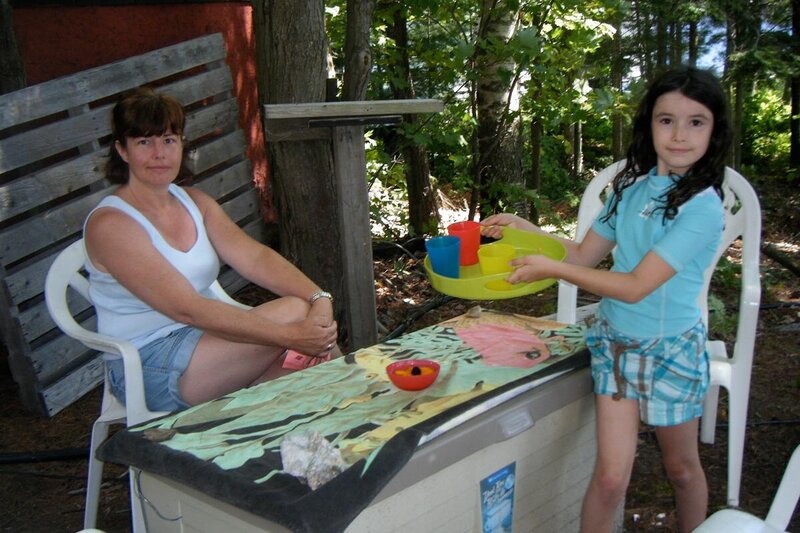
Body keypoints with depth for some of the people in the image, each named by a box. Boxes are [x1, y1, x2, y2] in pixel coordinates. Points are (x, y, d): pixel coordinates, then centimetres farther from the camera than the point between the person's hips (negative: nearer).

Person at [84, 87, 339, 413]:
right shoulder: (109, 224, -15)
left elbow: (255, 257, -4)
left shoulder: (195, 202, 9)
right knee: (295, 311, -20)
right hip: (151, 373, -6)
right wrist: (288, 335, -29)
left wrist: (320, 298, -23)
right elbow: (187, 309, -24)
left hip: (205, 339, 7)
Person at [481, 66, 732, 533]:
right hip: (615, 341, 4)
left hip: (670, 350, -3)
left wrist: (553, 268, -25)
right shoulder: (633, 187, -1)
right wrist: (524, 229, -2)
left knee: (682, 469, 18)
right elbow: (584, 255, 7)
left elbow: (636, 285, -24)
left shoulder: (702, 206, -20)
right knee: (611, 476, -1)